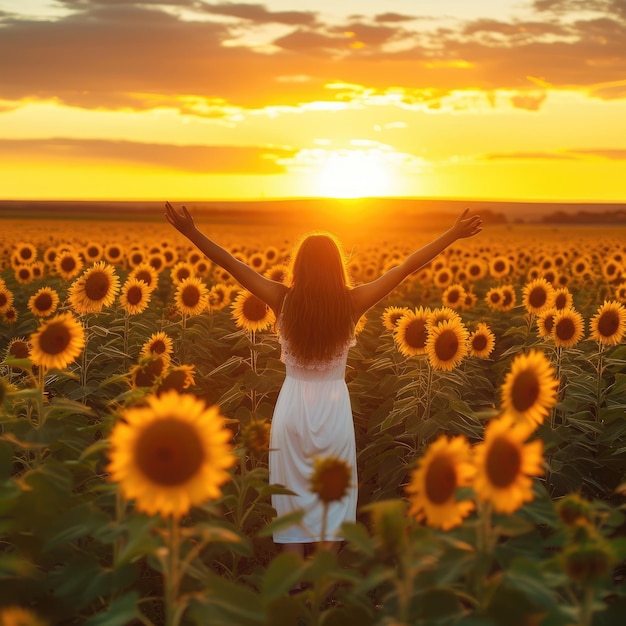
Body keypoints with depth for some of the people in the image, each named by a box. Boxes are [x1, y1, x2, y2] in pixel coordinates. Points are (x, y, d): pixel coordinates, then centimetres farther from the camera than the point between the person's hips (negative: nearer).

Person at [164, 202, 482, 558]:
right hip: (334, 409, 0)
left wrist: (191, 232, -3)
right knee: (333, 503, 11)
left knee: (292, 505, 9)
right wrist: (454, 234, -2)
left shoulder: (284, 301, -10)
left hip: (292, 409, 0)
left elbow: (231, 263, -8)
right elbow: (408, 266, -7)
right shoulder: (352, 303, -10)